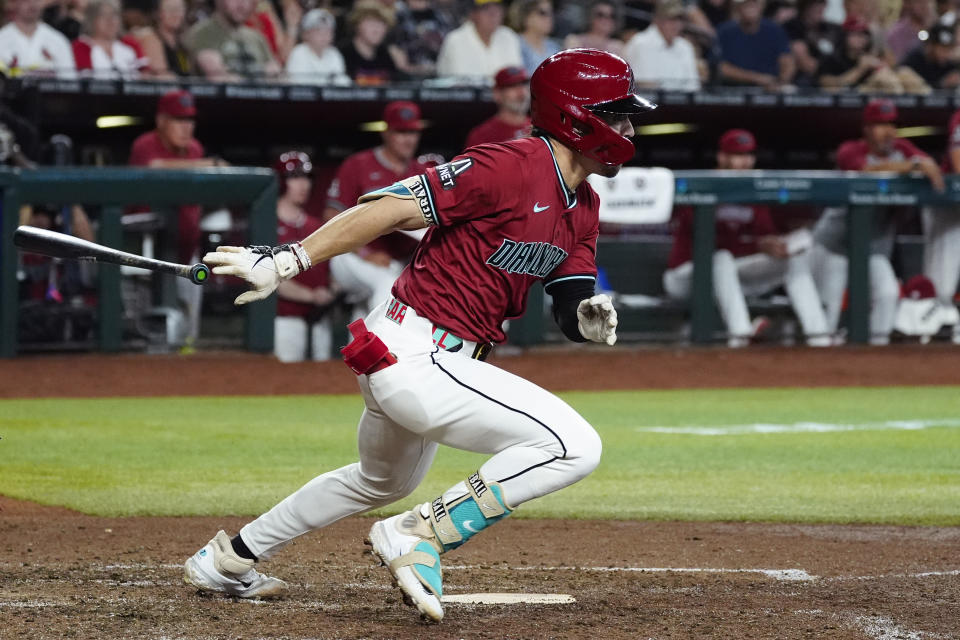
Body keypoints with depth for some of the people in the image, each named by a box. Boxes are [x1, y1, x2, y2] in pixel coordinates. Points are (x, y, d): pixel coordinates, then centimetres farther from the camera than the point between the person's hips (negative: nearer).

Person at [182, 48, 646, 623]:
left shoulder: (583, 207, 12)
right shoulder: (511, 166, -17)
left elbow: (571, 310, 12)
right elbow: (391, 208, -20)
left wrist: (591, 316, -13)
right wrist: (288, 261, -23)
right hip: (416, 358, -11)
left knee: (384, 481, 33)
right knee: (574, 445, -19)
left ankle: (229, 560, 46)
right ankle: (420, 535, -13)